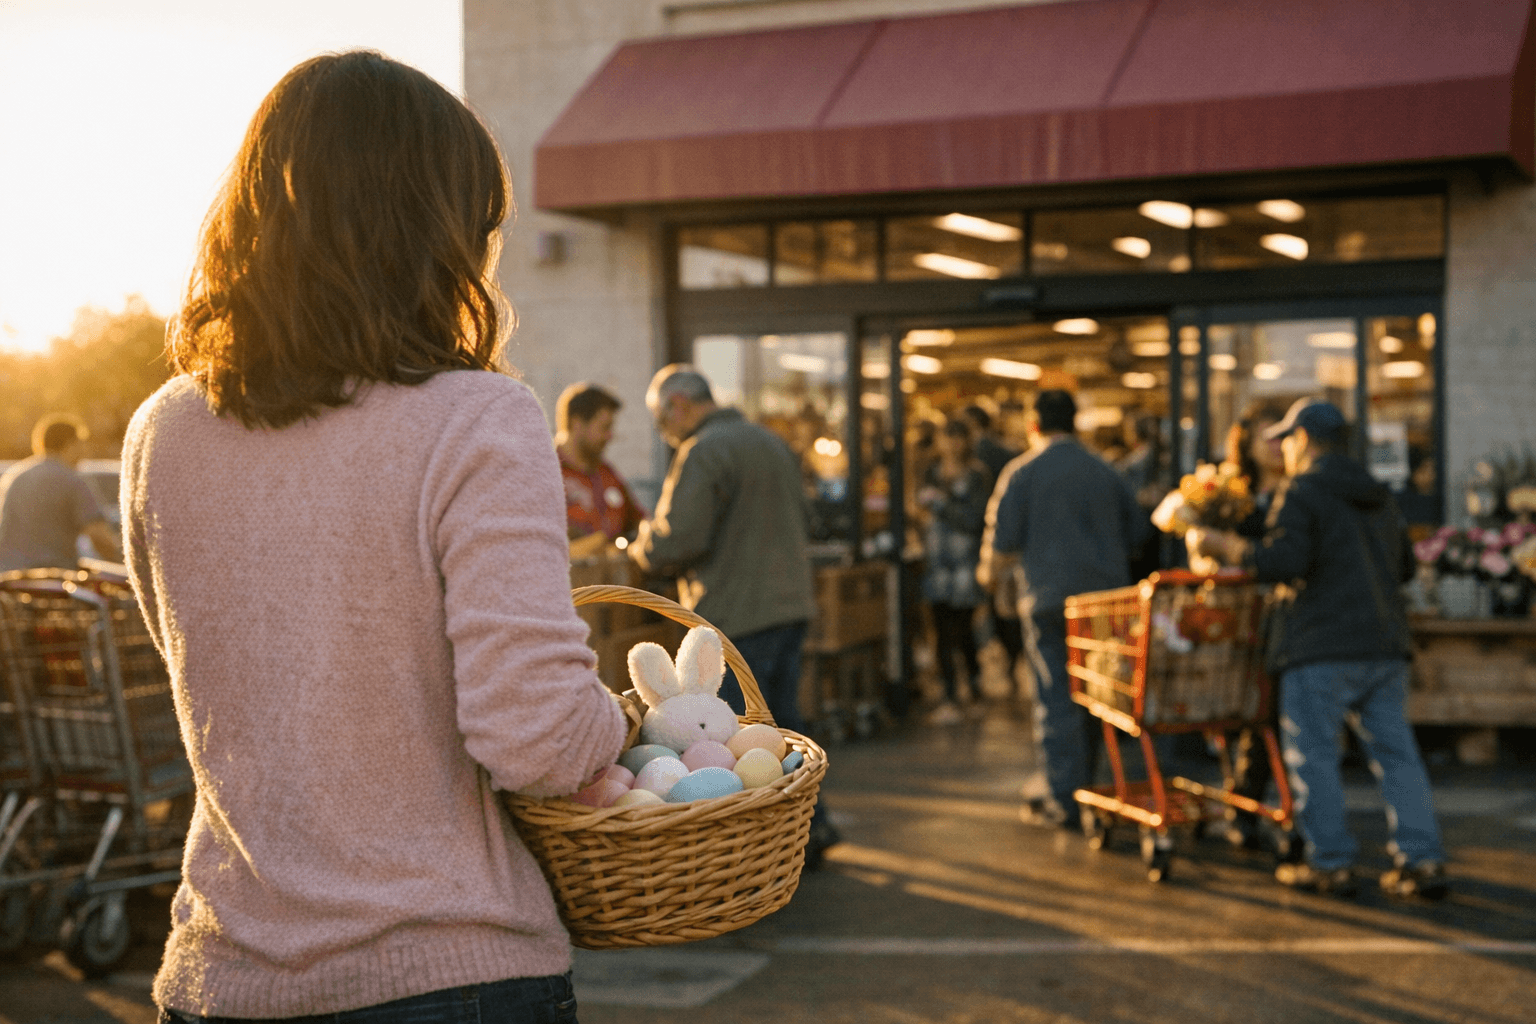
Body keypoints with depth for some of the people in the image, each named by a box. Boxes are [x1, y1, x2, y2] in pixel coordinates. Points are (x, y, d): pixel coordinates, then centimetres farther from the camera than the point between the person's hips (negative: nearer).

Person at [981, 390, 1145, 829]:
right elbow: (1135, 533, 17)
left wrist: (990, 573, 15)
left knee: (1057, 699, -2)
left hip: (1051, 597, -5)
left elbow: (1002, 541, -5)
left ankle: (1064, 801, -3)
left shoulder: (1023, 472, -3)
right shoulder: (1105, 471, 11)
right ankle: (1088, 786, 24)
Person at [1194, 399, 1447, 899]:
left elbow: (1285, 562, -18)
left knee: (1312, 754, 1)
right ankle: (1421, 859, 3)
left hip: (1323, 649, -7)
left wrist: (1227, 546, -8)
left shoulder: (1301, 493, -6)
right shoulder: (1378, 496, 18)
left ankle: (1331, 862, 1)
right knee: (1394, 751, 7)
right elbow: (1404, 566, 24)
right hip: (1385, 643, 7)